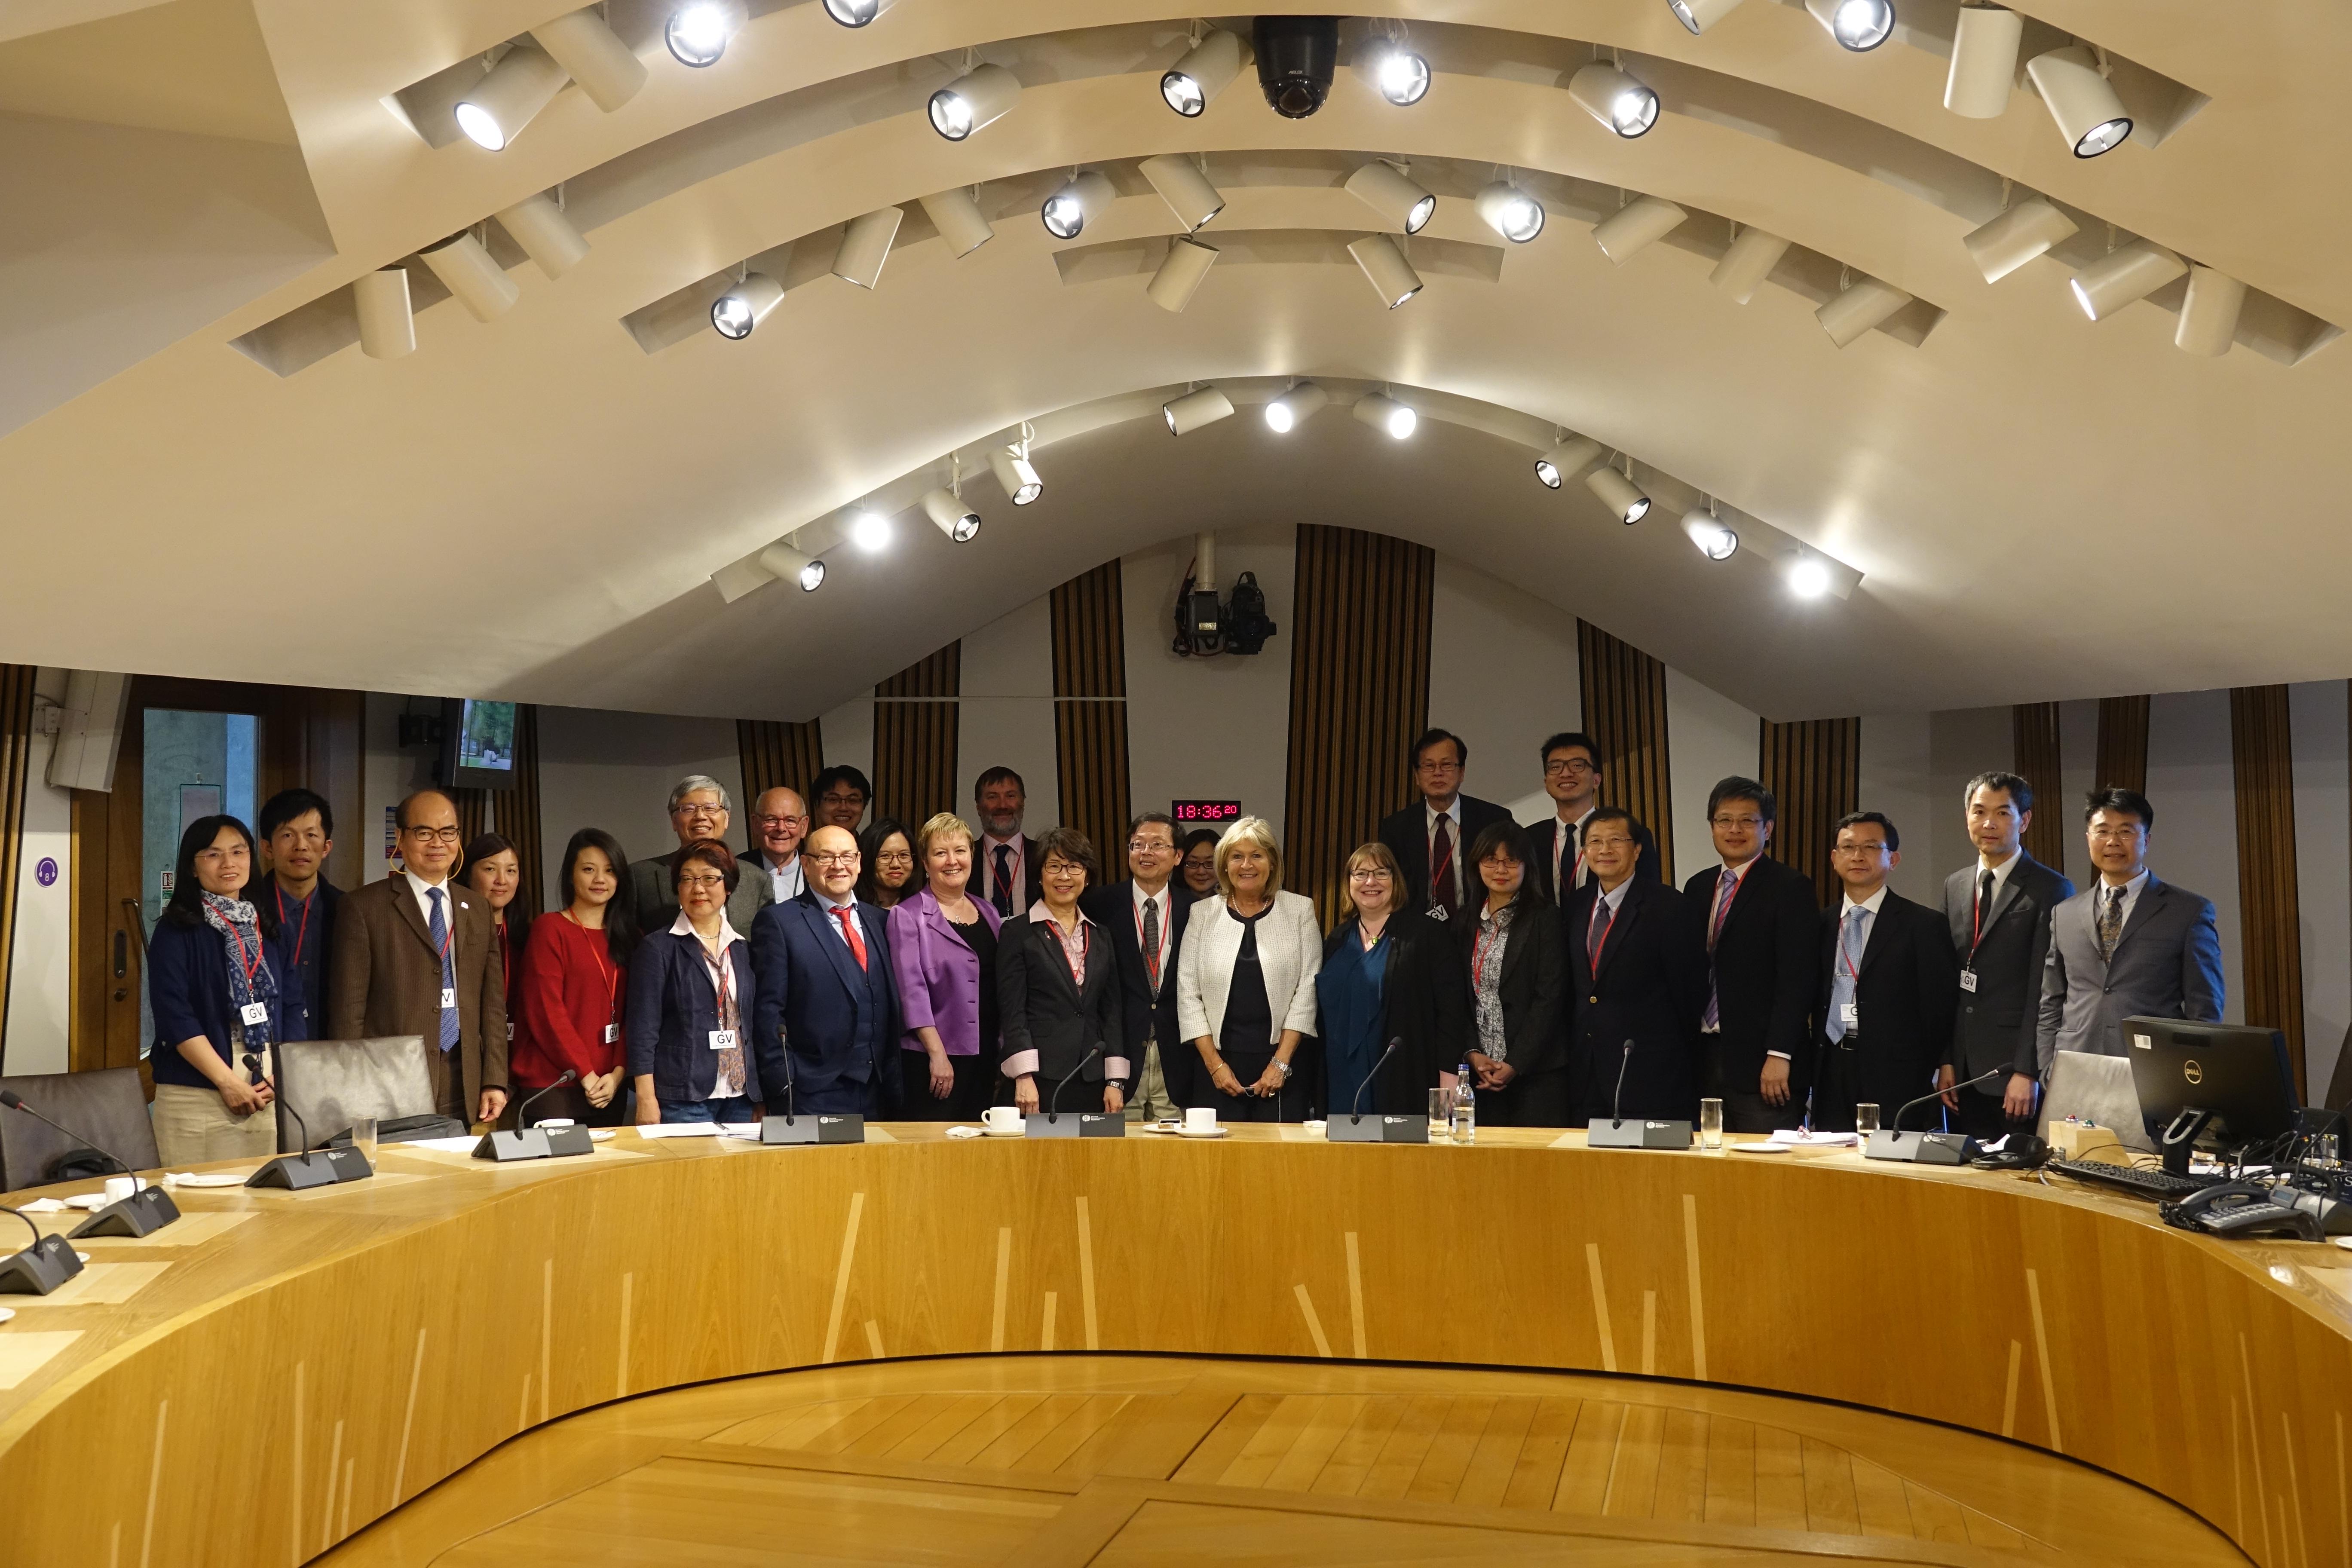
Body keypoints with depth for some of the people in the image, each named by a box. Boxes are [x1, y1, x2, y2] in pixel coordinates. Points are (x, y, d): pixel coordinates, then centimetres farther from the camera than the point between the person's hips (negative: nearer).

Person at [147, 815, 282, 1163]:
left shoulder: (266, 927, 13)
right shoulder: (177, 932, -1)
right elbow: (175, 1016, -10)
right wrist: (228, 1081, -14)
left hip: (266, 1095, 4)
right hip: (196, 1095, -4)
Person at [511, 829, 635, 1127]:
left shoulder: (628, 937, 13)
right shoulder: (549, 930, -4)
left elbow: (632, 1012, 8)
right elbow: (545, 1012, -10)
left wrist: (618, 1073, -6)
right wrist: (585, 1074, -12)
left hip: (609, 1089, 5)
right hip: (553, 1089, -5)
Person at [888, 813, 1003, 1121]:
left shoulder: (988, 914, 14)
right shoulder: (907, 916, -4)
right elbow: (912, 989, -11)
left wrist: (1006, 1058, 12)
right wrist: (937, 1054, -17)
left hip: (986, 1059, 5)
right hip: (933, 1061, -5)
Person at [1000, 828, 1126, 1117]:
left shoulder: (1100, 936, 14)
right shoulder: (1018, 932, 1)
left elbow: (1112, 1011, 12)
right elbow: (1012, 1011, -5)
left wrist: (1115, 1081, 4)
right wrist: (1024, 1078, -13)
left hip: (1092, 1082, 4)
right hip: (1041, 1079, -4)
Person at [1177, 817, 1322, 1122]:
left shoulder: (1300, 910, 4)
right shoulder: (1202, 913, 6)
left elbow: (1307, 990, -1)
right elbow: (1188, 993, 3)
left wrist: (1281, 1062, -7)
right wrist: (1214, 1063, -5)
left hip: (1281, 1062, -1)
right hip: (1219, 1063, 1)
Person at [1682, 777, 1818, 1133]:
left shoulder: (1790, 887, -4)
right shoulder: (1697, 887, 15)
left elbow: (1798, 978, -11)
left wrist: (1779, 1055, -17)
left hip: (1762, 1063, -6)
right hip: (1705, 1060, 6)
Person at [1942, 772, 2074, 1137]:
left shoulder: (2051, 890, -5)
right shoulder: (1954, 887, 13)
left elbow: (2045, 992, -10)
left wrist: (2027, 1072, -15)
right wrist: (1946, 1062, 8)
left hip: (2017, 1070, -5)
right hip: (1965, 1072, 5)